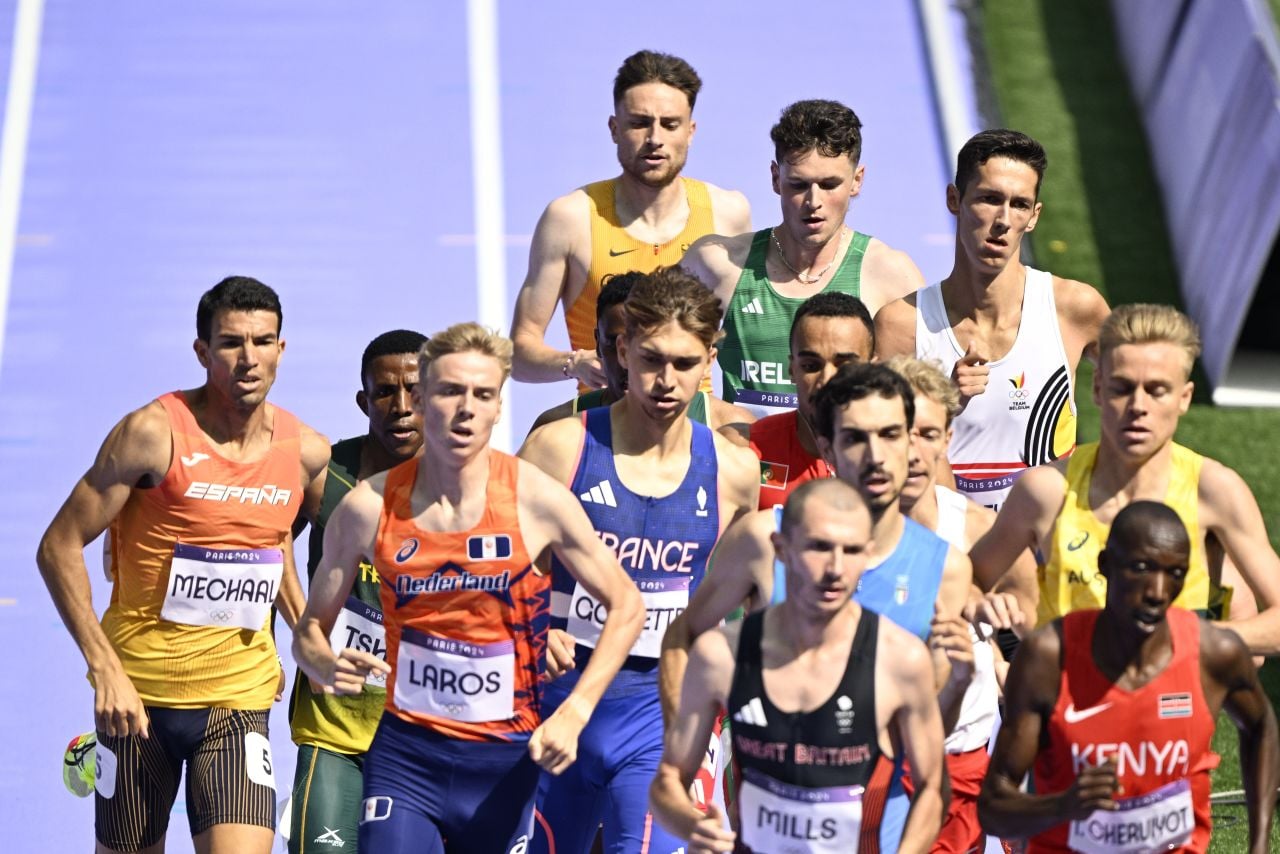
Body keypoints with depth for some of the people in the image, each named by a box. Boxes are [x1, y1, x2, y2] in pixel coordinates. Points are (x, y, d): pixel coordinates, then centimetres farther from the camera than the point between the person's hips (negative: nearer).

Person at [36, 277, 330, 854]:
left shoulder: (306, 453, 0)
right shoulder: (154, 432, -12)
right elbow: (59, 548, -10)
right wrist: (105, 669, -18)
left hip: (240, 698, 2)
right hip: (137, 693, -2)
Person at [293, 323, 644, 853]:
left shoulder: (536, 500, -7)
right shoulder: (369, 506, -4)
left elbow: (625, 607, 1)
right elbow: (310, 630, 6)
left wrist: (573, 714, -10)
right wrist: (328, 667, -18)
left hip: (506, 762, 0)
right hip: (406, 752, 0)